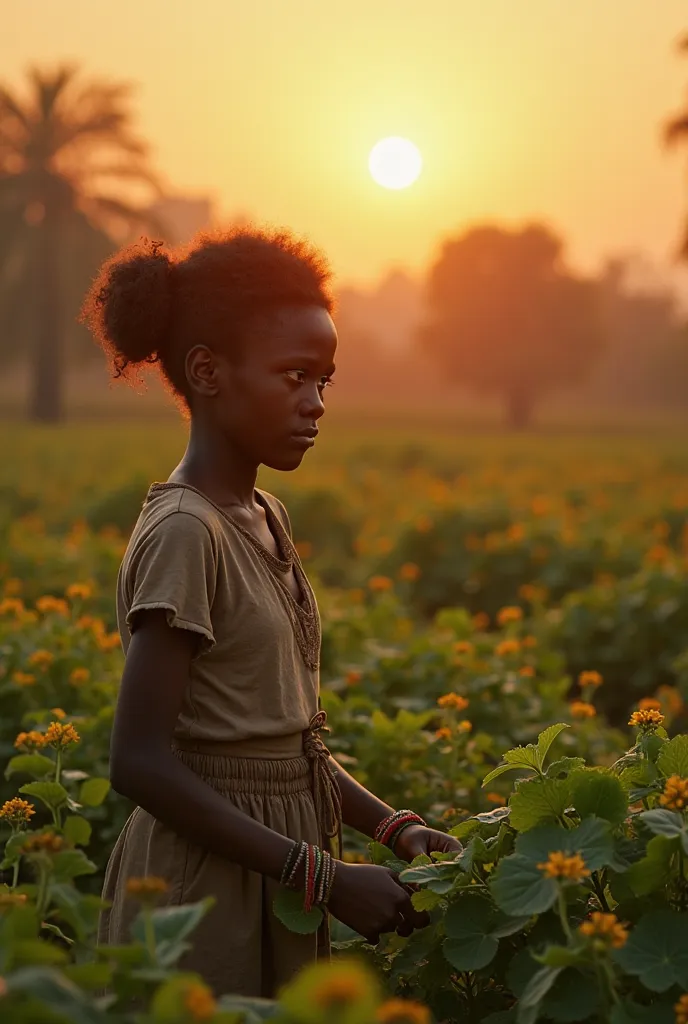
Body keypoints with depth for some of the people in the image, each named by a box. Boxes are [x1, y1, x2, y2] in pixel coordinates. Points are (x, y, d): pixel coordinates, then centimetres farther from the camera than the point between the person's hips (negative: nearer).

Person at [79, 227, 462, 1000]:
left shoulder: (263, 520, 8)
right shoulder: (185, 534, -17)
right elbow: (140, 762, -21)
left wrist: (392, 826, 3)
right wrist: (325, 878, -21)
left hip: (270, 876, 8)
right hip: (202, 885, -8)